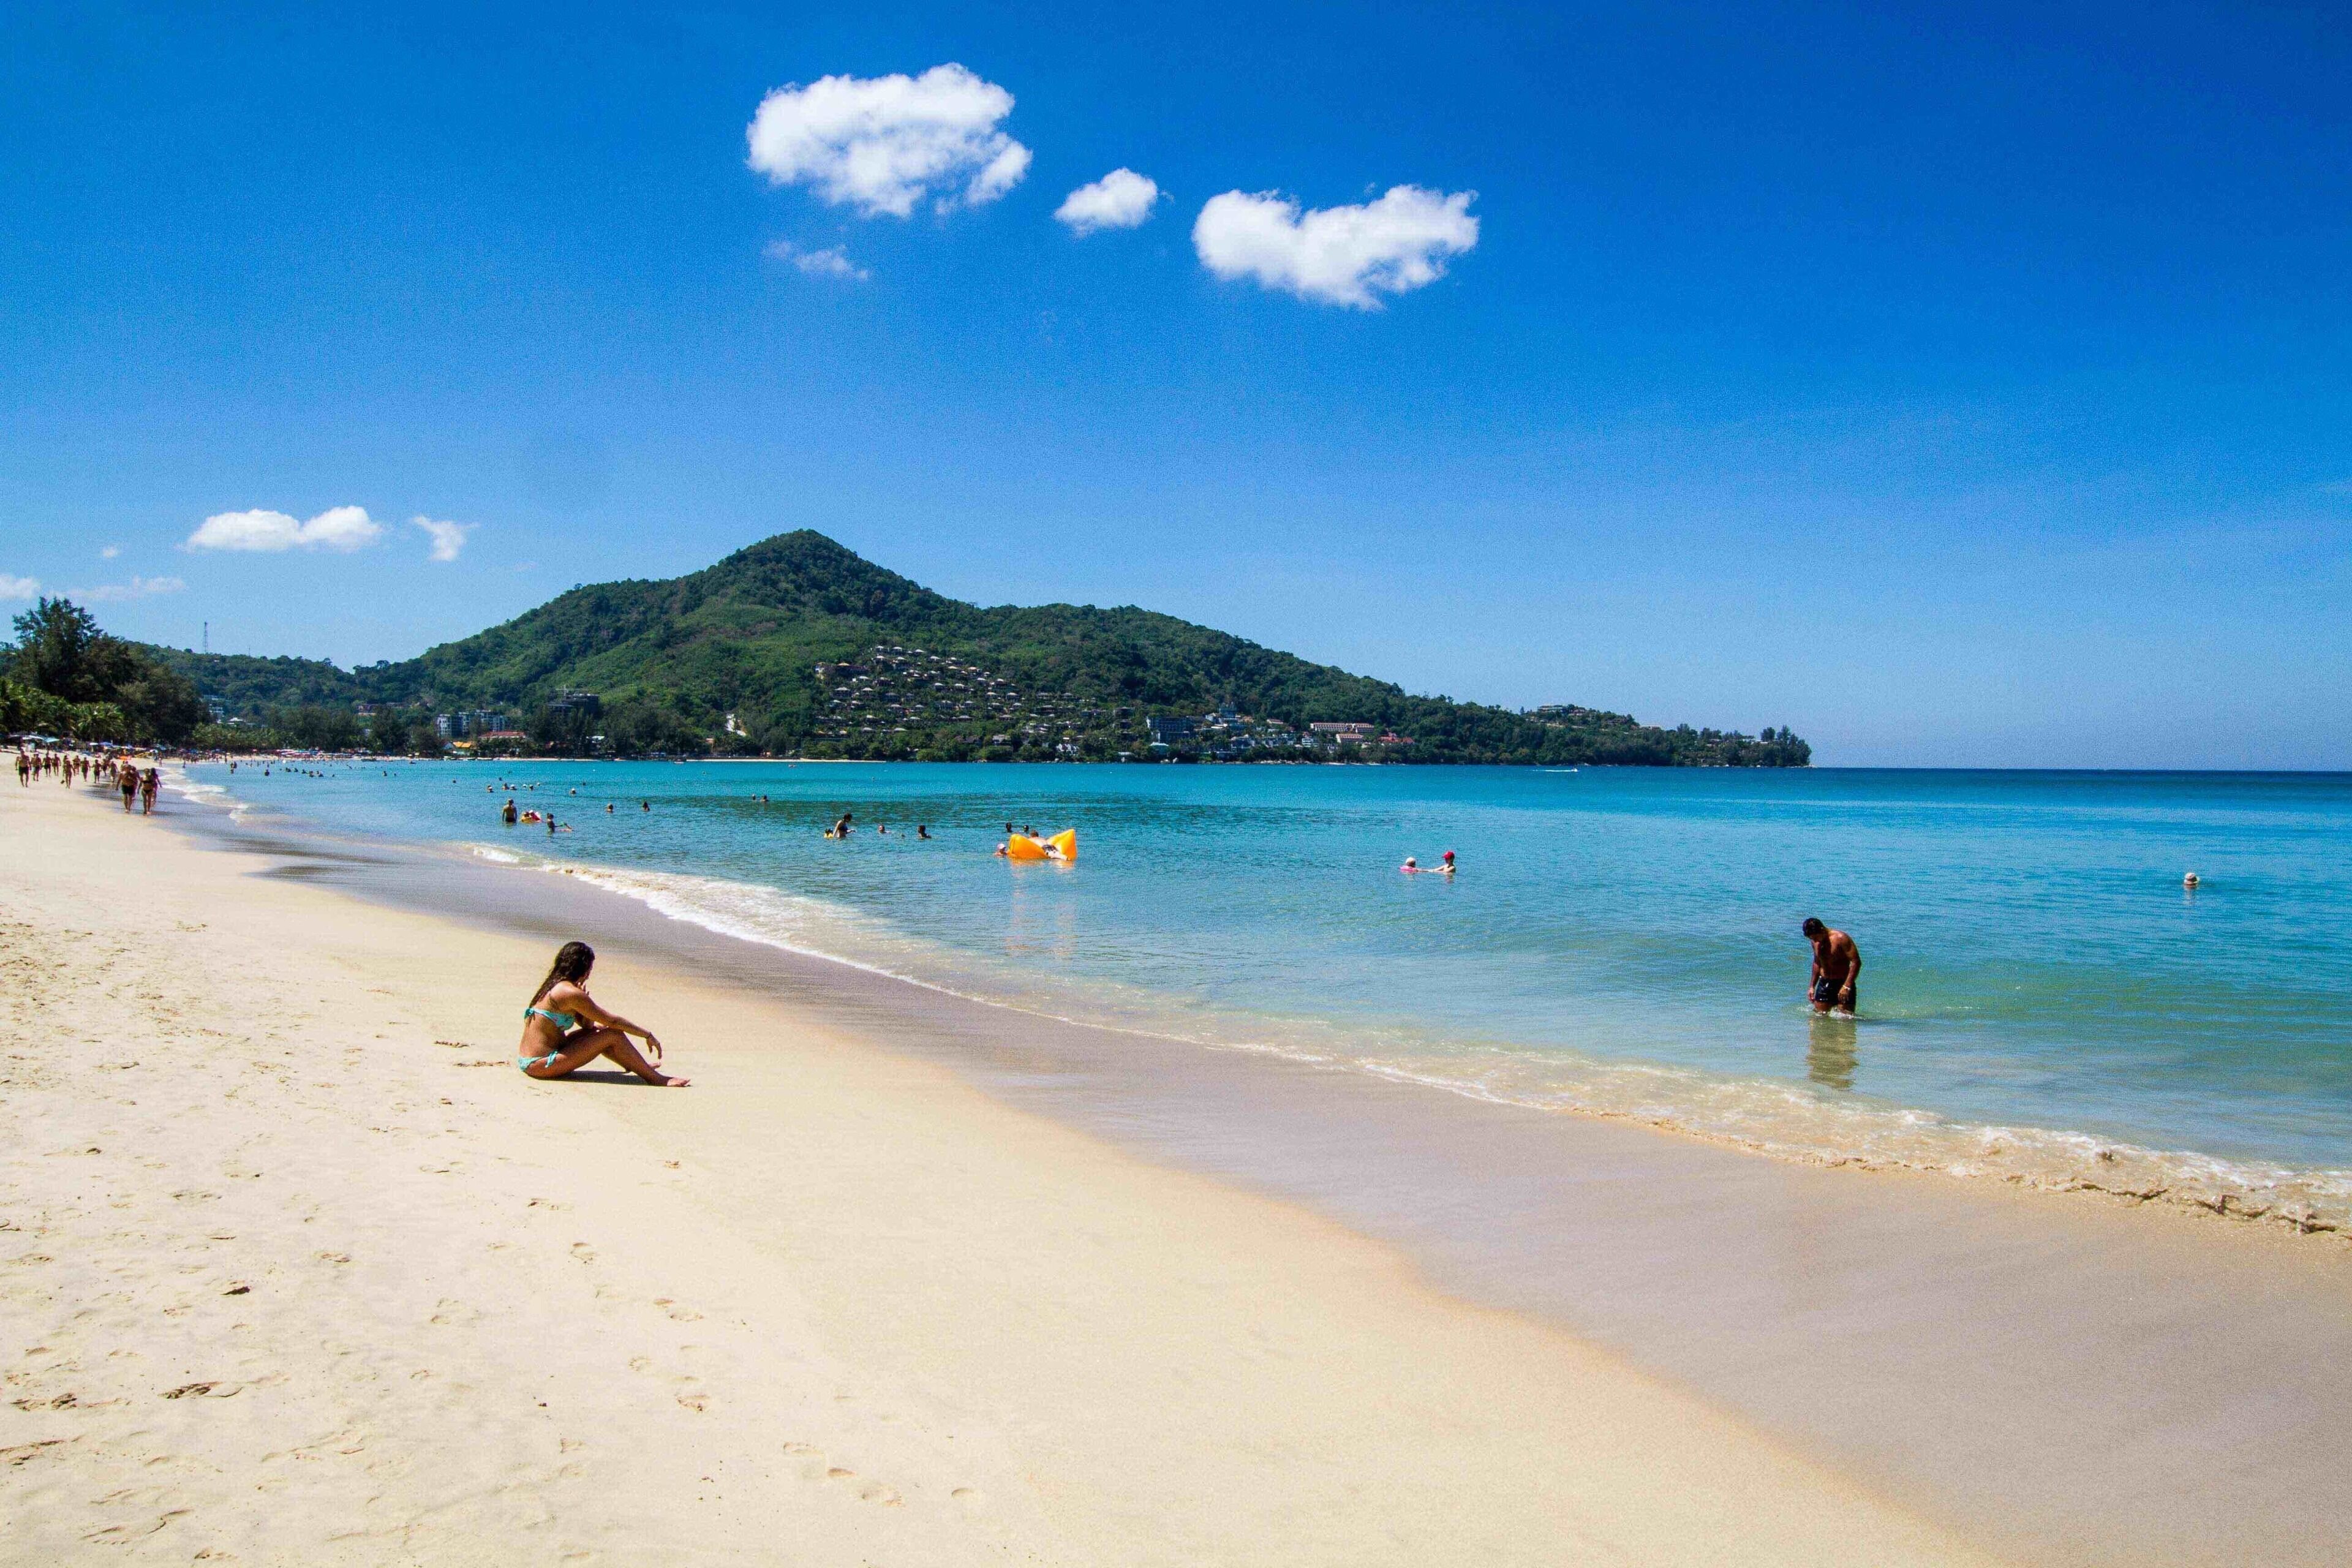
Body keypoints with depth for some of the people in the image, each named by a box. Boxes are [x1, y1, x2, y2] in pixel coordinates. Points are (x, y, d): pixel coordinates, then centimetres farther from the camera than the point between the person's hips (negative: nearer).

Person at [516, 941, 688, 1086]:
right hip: (542, 1065, -10)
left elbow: (587, 1024, 18)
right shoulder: (570, 993, -17)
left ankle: (639, 1066, 36)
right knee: (614, 1035, -9)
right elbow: (611, 1020, -13)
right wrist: (647, 1035, -3)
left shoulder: (552, 986, 13)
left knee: (597, 1031, 23)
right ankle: (656, 1079, -2)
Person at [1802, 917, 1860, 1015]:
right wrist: (1812, 986, 18)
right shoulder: (1815, 942, 5)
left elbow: (1856, 962, -19)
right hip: (1824, 983, 6)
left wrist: (1847, 986, -24)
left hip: (1842, 983, -6)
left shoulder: (1841, 938, -16)